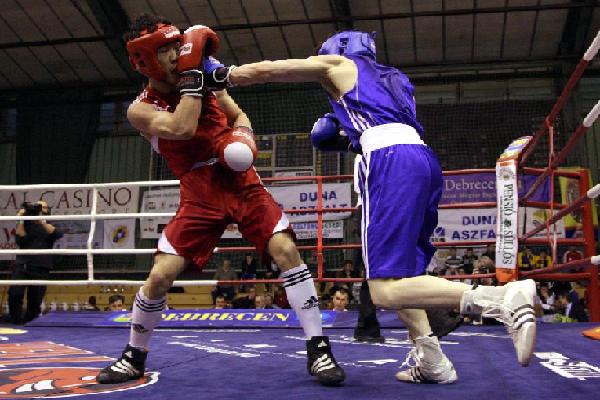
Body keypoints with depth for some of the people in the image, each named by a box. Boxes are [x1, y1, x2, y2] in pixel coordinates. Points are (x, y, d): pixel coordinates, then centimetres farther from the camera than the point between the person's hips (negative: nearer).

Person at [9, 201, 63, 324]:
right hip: (22, 264, 0)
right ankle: (16, 322, 1)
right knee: (15, 293, -15)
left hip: (41, 268, 1)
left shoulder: (49, 225, 12)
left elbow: (58, 234, -10)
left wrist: (41, 221, -16)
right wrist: (20, 221, -8)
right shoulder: (27, 224, 12)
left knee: (35, 300, 2)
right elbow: (20, 240, -3)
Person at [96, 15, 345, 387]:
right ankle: (134, 356, 20)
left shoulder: (205, 79, 6)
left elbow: (238, 116, 17)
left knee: (286, 250, -17)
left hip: (243, 183, 2)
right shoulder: (141, 109, -4)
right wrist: (191, 74, -19)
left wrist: (244, 138, -5)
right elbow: (182, 128, -24)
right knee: (160, 275, -6)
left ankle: (318, 349, -8)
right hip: (200, 197, -1)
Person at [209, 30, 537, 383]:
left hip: (394, 164, -8)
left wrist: (219, 75, 38)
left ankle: (504, 298, -30)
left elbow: (266, 70, 24)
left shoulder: (339, 64, 19)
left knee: (386, 291, -15)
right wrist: (349, 139, 33)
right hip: (425, 161, 8)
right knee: (396, 273, 18)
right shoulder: (393, 78, 35)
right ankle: (432, 362, 7)